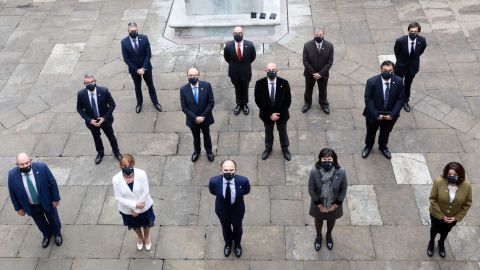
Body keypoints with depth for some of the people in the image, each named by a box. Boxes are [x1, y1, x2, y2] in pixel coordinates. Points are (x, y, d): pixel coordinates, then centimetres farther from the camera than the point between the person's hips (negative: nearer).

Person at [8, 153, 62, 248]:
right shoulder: (12, 175, -25)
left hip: (47, 201, -1)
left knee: (53, 219, 25)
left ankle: (57, 233, 57)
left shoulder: (41, 167, -29)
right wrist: (18, 208, -1)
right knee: (41, 223, 26)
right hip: (31, 206, 1)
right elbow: (12, 192, -9)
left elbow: (52, 182, -15)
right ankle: (47, 235, 59)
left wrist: (56, 198, -9)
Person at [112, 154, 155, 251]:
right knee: (135, 226, 30)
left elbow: (145, 192, -21)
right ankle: (140, 237, 64)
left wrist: (137, 210, -16)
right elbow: (118, 197, -19)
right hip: (128, 210, 1)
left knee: (146, 224, 28)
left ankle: (147, 237, 62)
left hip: (144, 207, -1)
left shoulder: (141, 174, -29)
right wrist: (135, 205, -26)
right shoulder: (116, 179, -27)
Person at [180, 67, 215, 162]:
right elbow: (184, 108, -13)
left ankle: (209, 151, 49)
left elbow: (211, 103, -14)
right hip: (192, 120, 0)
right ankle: (196, 151, 51)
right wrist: (195, 118, -20)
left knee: (206, 135, 23)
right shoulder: (183, 89, -18)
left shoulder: (206, 85, -19)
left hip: (205, 118, 0)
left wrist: (203, 116, -18)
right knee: (196, 137, 24)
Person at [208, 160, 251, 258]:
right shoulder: (214, 181, -35)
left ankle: (237, 244, 65)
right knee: (225, 227, 31)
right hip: (222, 211, 0)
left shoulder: (243, 181, -36)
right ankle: (228, 243, 65)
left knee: (237, 227, 31)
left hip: (237, 211, 0)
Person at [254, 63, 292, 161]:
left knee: (282, 132, 22)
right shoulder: (259, 84, -20)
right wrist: (269, 114, -17)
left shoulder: (284, 83, -21)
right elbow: (258, 101, -13)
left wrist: (280, 114, -18)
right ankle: (268, 148, 50)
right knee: (268, 132, 24)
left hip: (281, 114, 0)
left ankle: (285, 149, 47)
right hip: (267, 115, 0)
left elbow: (288, 100, -12)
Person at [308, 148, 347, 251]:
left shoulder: (341, 172, -28)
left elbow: (344, 189, -13)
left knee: (331, 220, 29)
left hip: (334, 204, 1)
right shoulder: (314, 171, -30)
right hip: (318, 204, -1)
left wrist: (337, 204, -11)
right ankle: (318, 236, 59)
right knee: (318, 220, 28)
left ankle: (329, 235, 61)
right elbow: (311, 189, -17)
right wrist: (319, 204, -13)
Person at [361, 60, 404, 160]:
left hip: (390, 115, 2)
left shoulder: (398, 81, -16)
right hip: (374, 114, -2)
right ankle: (368, 146, 52)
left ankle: (383, 147, 55)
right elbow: (368, 100, -17)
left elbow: (400, 99, -9)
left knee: (386, 133, 26)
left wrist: (392, 114, -15)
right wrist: (376, 115, -19)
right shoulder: (372, 81, -23)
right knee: (371, 132, 23)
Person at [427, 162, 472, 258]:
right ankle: (431, 242, 61)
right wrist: (441, 215, -19)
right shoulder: (439, 181, -33)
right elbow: (432, 199, -20)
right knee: (435, 230, 28)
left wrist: (457, 217, -12)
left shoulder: (466, 186, -28)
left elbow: (467, 203, -11)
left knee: (445, 231, 31)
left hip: (453, 216, 2)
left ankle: (441, 243, 63)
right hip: (437, 215, -1)